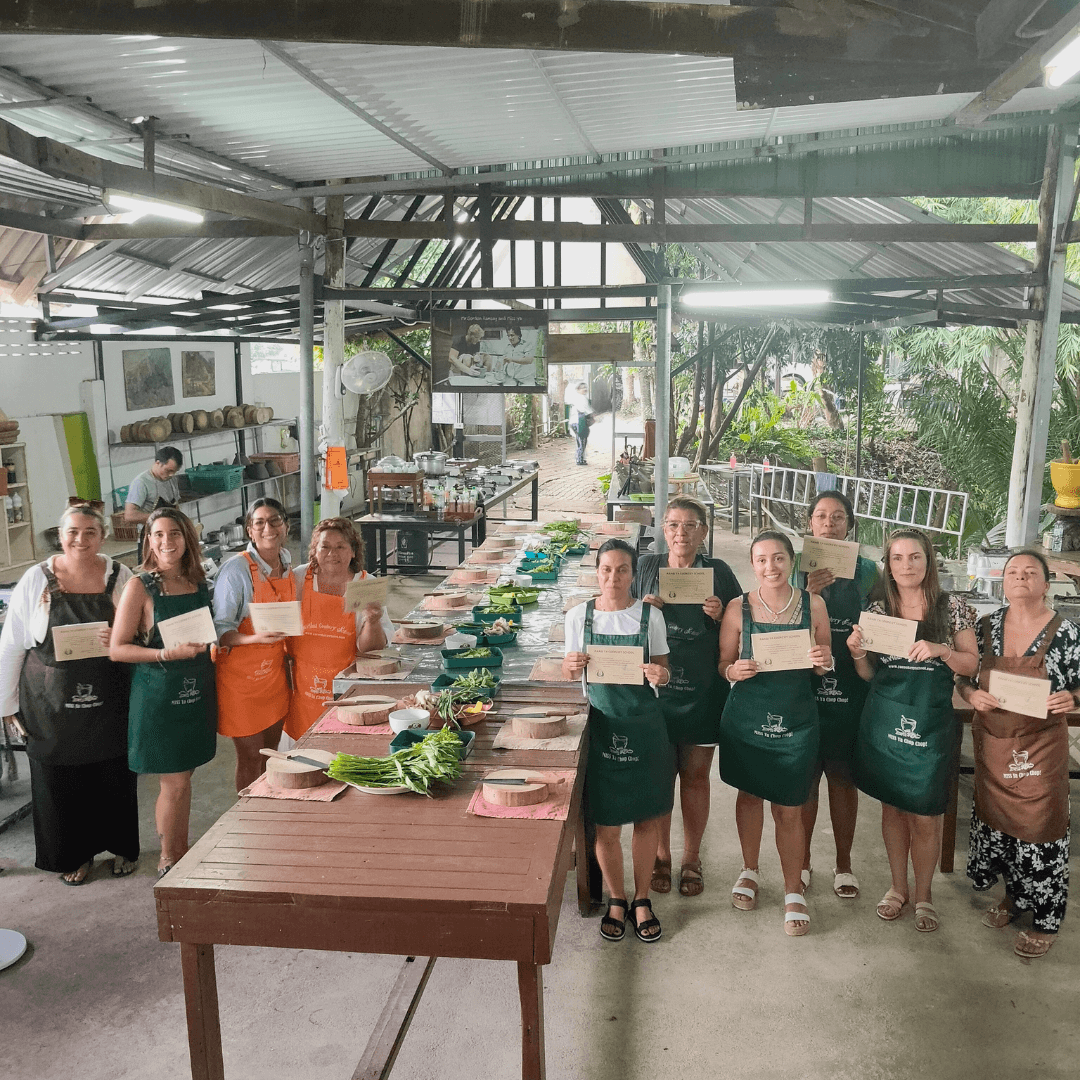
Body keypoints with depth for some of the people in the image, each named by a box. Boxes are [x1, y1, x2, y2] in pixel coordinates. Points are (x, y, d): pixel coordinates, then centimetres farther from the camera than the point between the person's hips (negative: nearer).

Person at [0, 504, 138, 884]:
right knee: (60, 780, 10)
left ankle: (122, 847, 32)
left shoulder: (119, 577, -2)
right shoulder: (37, 579, -5)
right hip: (52, 703, 0)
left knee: (115, 777, 10)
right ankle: (74, 855, 31)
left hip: (109, 701, 1)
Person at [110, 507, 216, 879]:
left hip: (196, 690, 5)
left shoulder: (197, 581, 6)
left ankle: (181, 852, 29)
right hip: (158, 693, -5)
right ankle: (168, 861, 19)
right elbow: (117, 649, -13)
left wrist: (206, 645, 3)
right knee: (175, 783, 0)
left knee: (182, 777, 15)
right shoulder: (139, 587, -11)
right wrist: (169, 654, -22)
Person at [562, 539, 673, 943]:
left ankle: (642, 899, 29)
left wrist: (661, 676, -18)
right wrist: (571, 667, -17)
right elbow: (570, 674, 6)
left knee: (647, 818, 10)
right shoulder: (579, 616, 0)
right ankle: (616, 899, 27)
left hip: (644, 725, 0)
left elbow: (662, 671, 5)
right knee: (606, 825, 4)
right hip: (602, 723, 0)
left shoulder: (649, 616, -1)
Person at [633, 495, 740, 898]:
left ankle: (691, 859, 26)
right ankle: (661, 856, 26)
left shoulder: (718, 572, 2)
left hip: (703, 690, 0)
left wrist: (719, 616, -14)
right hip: (655, 687, 0)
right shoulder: (646, 567, 3)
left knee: (695, 775, 9)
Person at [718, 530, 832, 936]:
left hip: (796, 719, 0)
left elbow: (823, 667, 8)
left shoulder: (813, 605, -2)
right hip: (747, 716, 1)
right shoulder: (738, 608, -4)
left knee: (789, 809, 5)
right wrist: (735, 671, -19)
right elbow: (724, 665, 3)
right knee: (749, 795, 16)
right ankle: (750, 870, 39)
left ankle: (793, 892, 22)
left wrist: (824, 661, -15)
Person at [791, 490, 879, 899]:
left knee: (843, 778, 11)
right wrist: (809, 593, -22)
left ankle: (843, 863, 28)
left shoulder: (866, 570, 3)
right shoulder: (795, 566, -1)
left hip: (849, 690, 1)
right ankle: (802, 860, 26)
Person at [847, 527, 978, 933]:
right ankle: (898, 888, 31)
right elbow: (869, 674, 8)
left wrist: (940, 650, -17)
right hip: (884, 720, 2)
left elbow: (971, 664, 1)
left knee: (924, 816, 3)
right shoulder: (877, 608, 2)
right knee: (892, 807, 14)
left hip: (931, 724, -2)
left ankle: (923, 894, 24)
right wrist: (857, 654, -14)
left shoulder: (952, 608, -3)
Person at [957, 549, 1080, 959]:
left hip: (1041, 745, -4)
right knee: (995, 817, 15)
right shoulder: (987, 626, 0)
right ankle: (1012, 896, 38)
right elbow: (962, 678, 8)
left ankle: (1045, 921, 20)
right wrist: (971, 694, -13)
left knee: (1040, 827, 1)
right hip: (992, 741, 4)